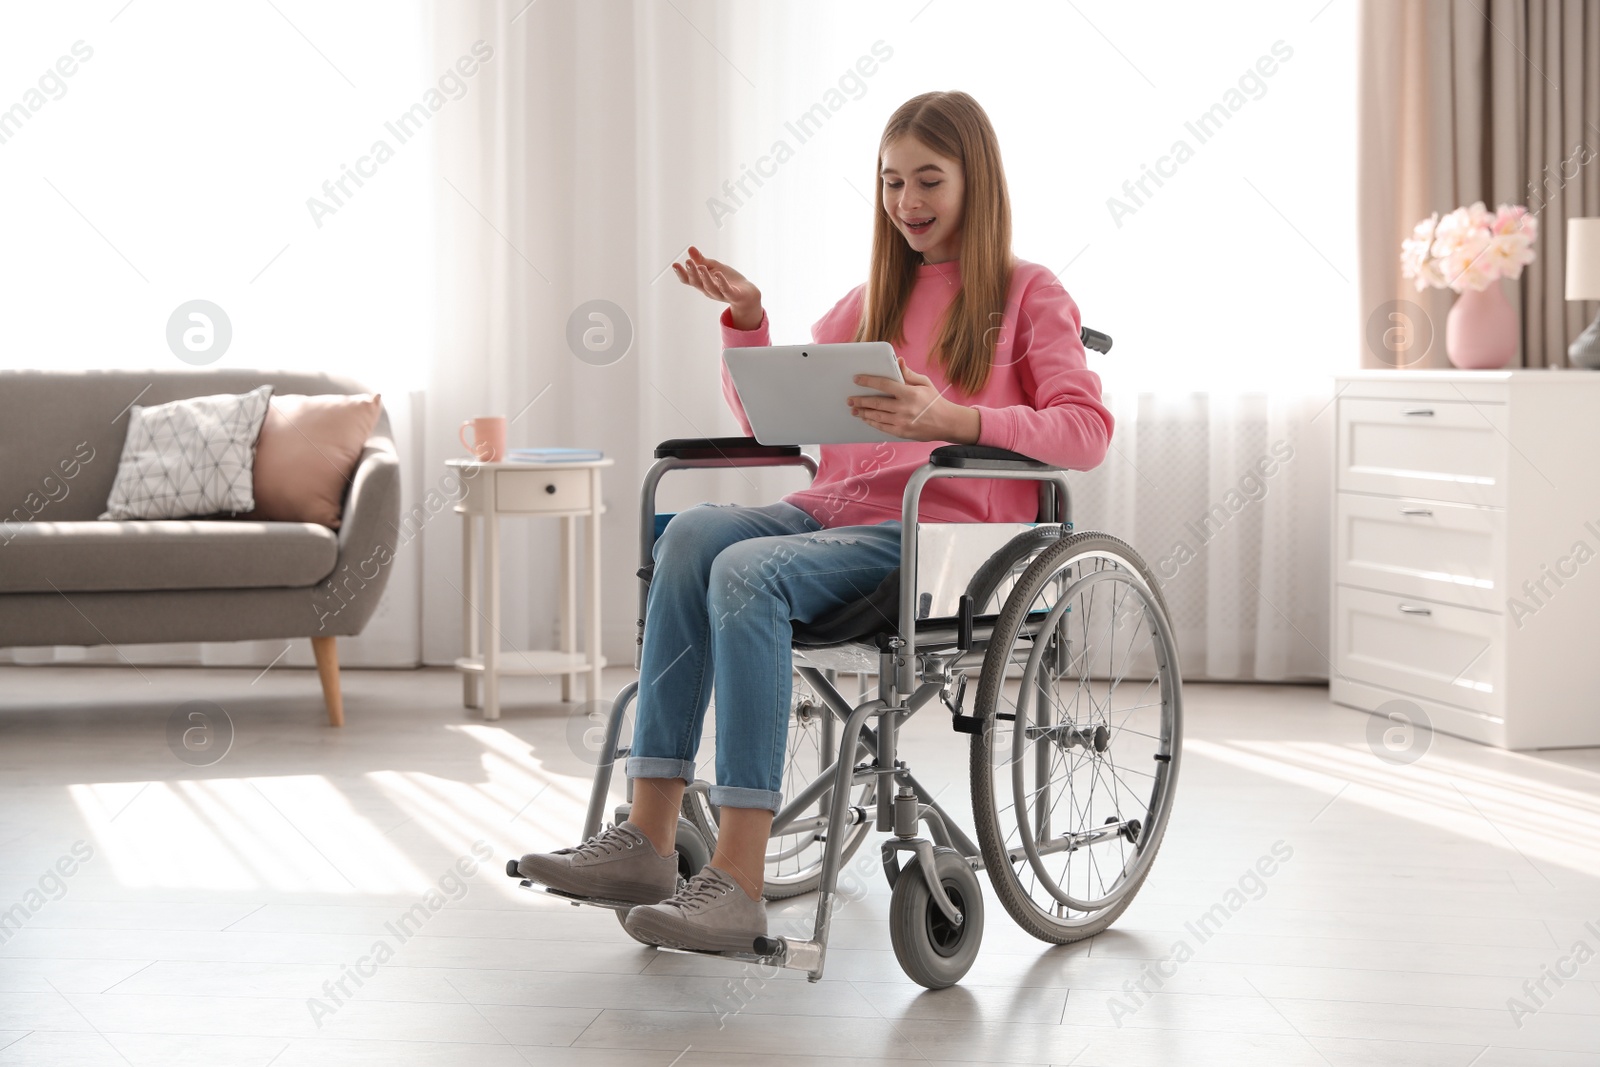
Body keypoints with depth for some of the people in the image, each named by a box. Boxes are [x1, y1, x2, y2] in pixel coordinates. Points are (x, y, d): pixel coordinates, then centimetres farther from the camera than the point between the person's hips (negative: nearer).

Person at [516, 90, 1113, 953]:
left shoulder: (1028, 294, 8)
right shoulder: (874, 300, 26)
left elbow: (1086, 430, -7)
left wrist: (953, 419, -22)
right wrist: (746, 320, 10)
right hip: (836, 509, 6)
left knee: (748, 571, -32)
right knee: (693, 533, -26)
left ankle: (739, 884, -37)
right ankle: (647, 841, -31)